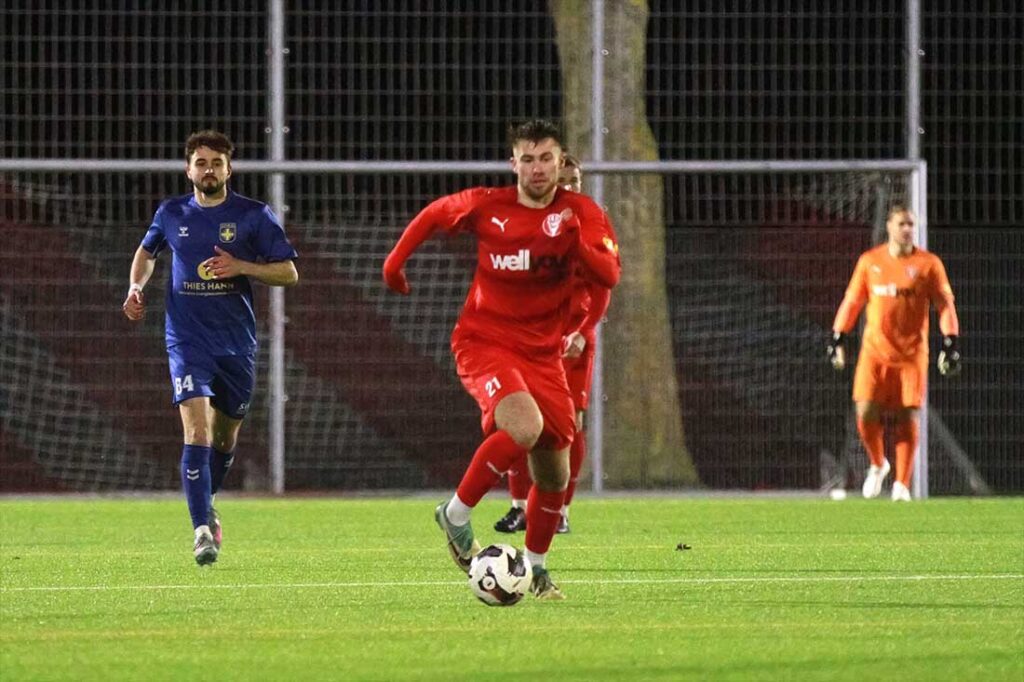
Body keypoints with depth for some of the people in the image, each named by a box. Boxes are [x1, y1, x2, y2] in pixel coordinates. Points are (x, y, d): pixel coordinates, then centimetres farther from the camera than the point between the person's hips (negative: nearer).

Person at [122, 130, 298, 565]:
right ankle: (203, 529, -22)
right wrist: (136, 287, 6)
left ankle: (205, 504, 42)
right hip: (187, 340, -1)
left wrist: (241, 267, -15)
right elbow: (147, 252, 25)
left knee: (225, 436, 14)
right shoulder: (172, 214, 5)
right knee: (197, 430, -18)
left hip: (237, 344, 1)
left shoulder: (253, 216, -1)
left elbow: (288, 273, -1)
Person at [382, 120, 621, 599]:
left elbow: (609, 276, -19)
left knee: (554, 474, 5)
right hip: (483, 342, -4)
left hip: (542, 352, 4)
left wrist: (574, 242, -35)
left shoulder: (581, 214, -5)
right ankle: (456, 514, -13)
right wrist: (396, 259, 10)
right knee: (525, 427, -31)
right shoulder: (487, 206, -7)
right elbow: (435, 214, 14)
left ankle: (535, 568, 28)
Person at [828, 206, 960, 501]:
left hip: (912, 353, -1)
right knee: (866, 413, -9)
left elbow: (945, 305, 1)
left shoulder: (928, 264, 1)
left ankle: (901, 485, 3)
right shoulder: (870, 261, 6)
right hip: (875, 350, 1)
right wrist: (837, 338, 7)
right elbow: (852, 300, 12)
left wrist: (951, 342, -9)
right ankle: (878, 465, 19)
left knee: (907, 418, -5)